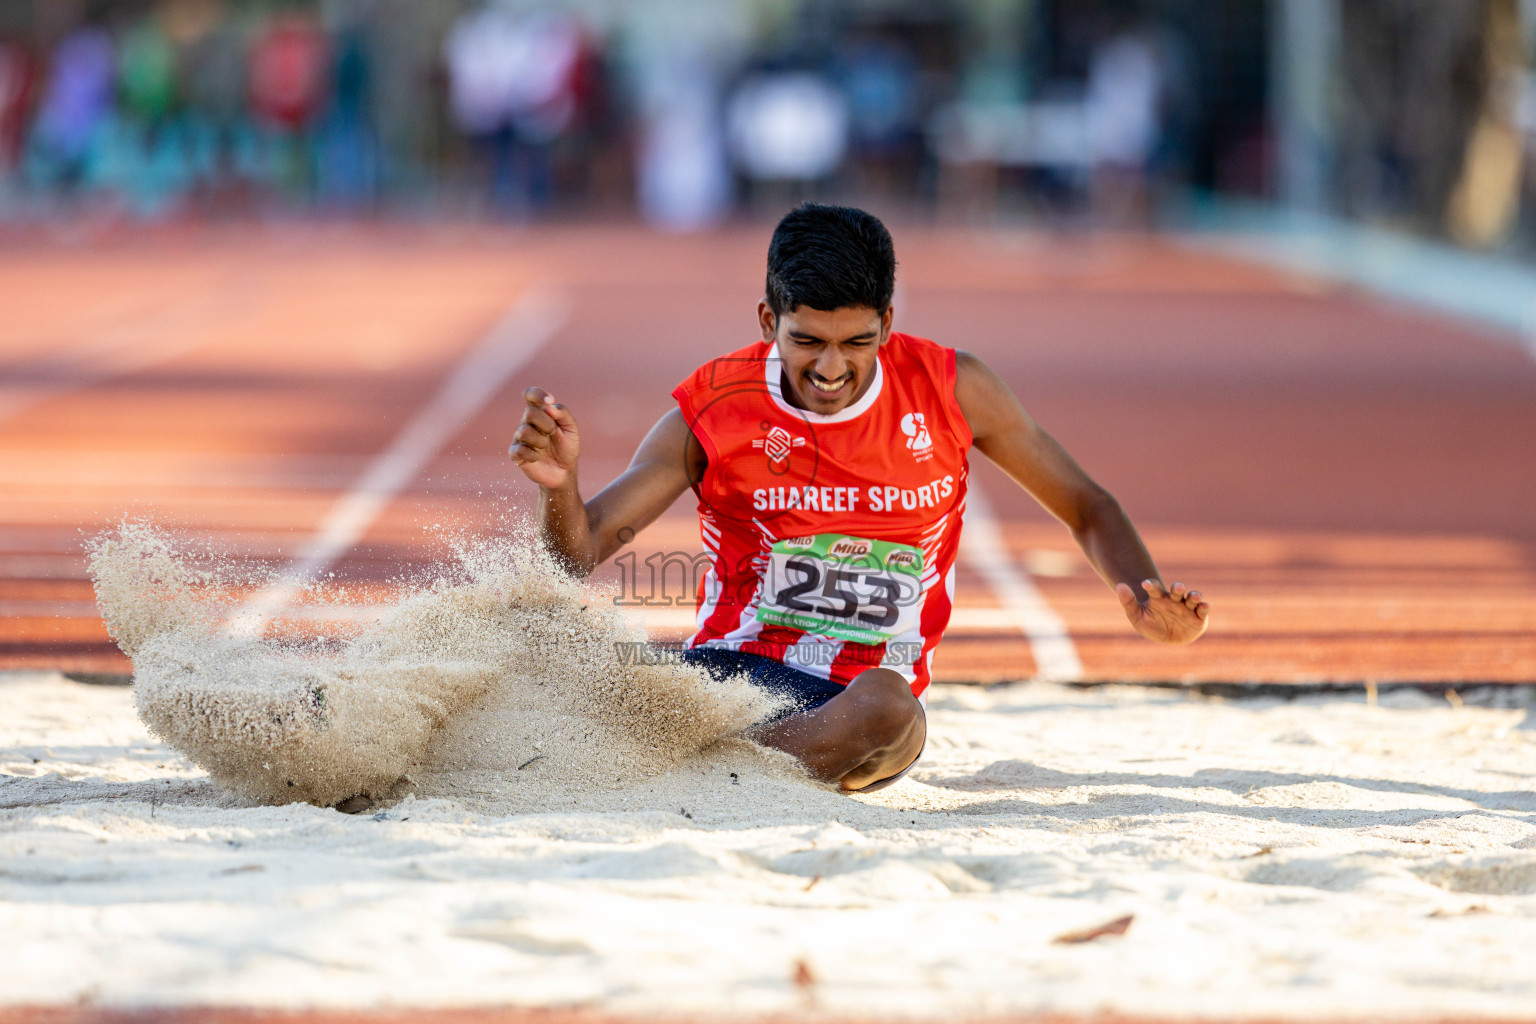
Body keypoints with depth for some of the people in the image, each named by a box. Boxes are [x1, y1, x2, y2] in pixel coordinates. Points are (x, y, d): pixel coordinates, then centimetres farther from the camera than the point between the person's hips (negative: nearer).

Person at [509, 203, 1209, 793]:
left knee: (884, 709, -39)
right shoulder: (712, 414, -5)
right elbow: (580, 553, -6)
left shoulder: (951, 391, -1)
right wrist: (560, 486, -29)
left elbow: (1087, 509, 10)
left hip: (866, 693, 1)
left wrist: (1144, 597, -10)